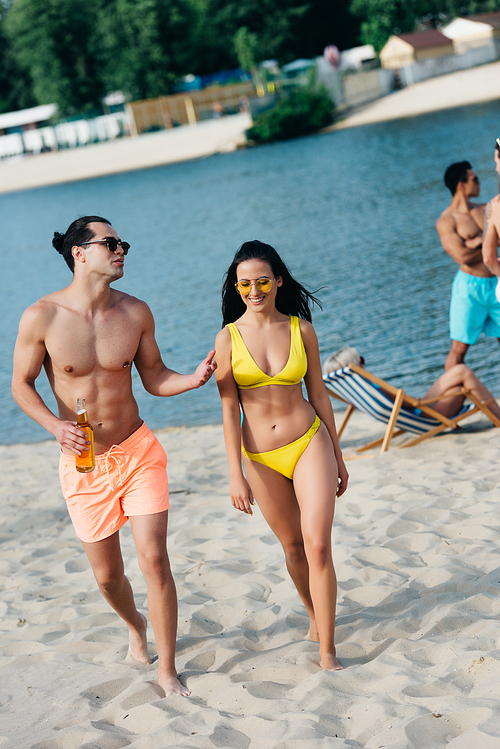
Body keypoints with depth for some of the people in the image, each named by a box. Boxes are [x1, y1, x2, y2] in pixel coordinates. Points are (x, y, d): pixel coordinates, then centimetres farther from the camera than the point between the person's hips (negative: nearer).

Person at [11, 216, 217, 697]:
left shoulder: (135, 313, -3)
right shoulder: (41, 318, -12)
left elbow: (154, 378, 7)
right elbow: (21, 385, -2)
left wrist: (193, 380, -14)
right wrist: (55, 426, -19)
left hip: (138, 453, 1)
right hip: (83, 464, -1)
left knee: (154, 560, -8)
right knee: (107, 575, 12)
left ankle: (167, 670, 7)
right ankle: (134, 624, 47)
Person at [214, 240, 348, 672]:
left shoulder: (302, 330, -1)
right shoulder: (228, 338, -5)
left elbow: (318, 395, 6)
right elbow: (229, 410, -6)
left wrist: (337, 456, 10)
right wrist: (235, 474, -11)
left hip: (309, 444, 0)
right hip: (262, 457, 1)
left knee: (319, 547, -12)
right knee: (293, 546, 15)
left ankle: (327, 652, -5)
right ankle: (315, 613, 42)